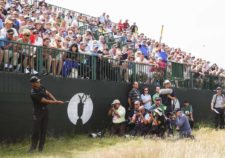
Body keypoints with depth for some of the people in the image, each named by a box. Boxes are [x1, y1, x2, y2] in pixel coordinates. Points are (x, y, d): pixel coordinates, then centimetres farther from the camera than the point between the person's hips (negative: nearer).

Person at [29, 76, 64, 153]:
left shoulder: (41, 87, 1)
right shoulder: (33, 93, -24)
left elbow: (48, 93, 8)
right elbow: (45, 101, -23)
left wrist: (55, 100, -10)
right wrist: (56, 102, -19)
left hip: (45, 111, 7)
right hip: (38, 112, -7)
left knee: (43, 130, 7)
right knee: (36, 130, -7)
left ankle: (41, 147, 15)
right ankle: (33, 146, 6)